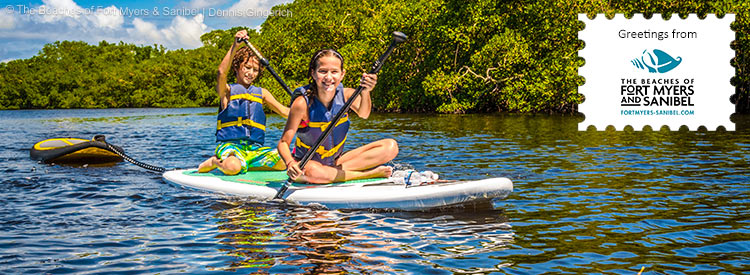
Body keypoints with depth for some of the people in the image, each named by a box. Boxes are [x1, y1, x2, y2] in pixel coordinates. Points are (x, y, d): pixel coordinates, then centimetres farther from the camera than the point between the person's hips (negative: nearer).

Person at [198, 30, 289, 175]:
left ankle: (244, 166, -1)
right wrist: (235, 46, -28)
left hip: (254, 148, 5)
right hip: (229, 146, -5)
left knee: (284, 162, -22)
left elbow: (284, 111, 14)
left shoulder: (261, 93, 19)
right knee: (233, 167, -38)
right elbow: (221, 73, -17)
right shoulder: (227, 90, 5)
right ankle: (215, 161, -1)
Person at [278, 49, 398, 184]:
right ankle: (371, 173, -26)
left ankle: (338, 169, -21)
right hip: (305, 163, -4)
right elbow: (284, 142, -19)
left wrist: (365, 92, -49)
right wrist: (290, 163, -40)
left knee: (390, 147, -9)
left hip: (337, 160, 4)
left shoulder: (346, 94, -7)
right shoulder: (303, 103, -18)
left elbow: (363, 114, -28)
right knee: (311, 171, -43)